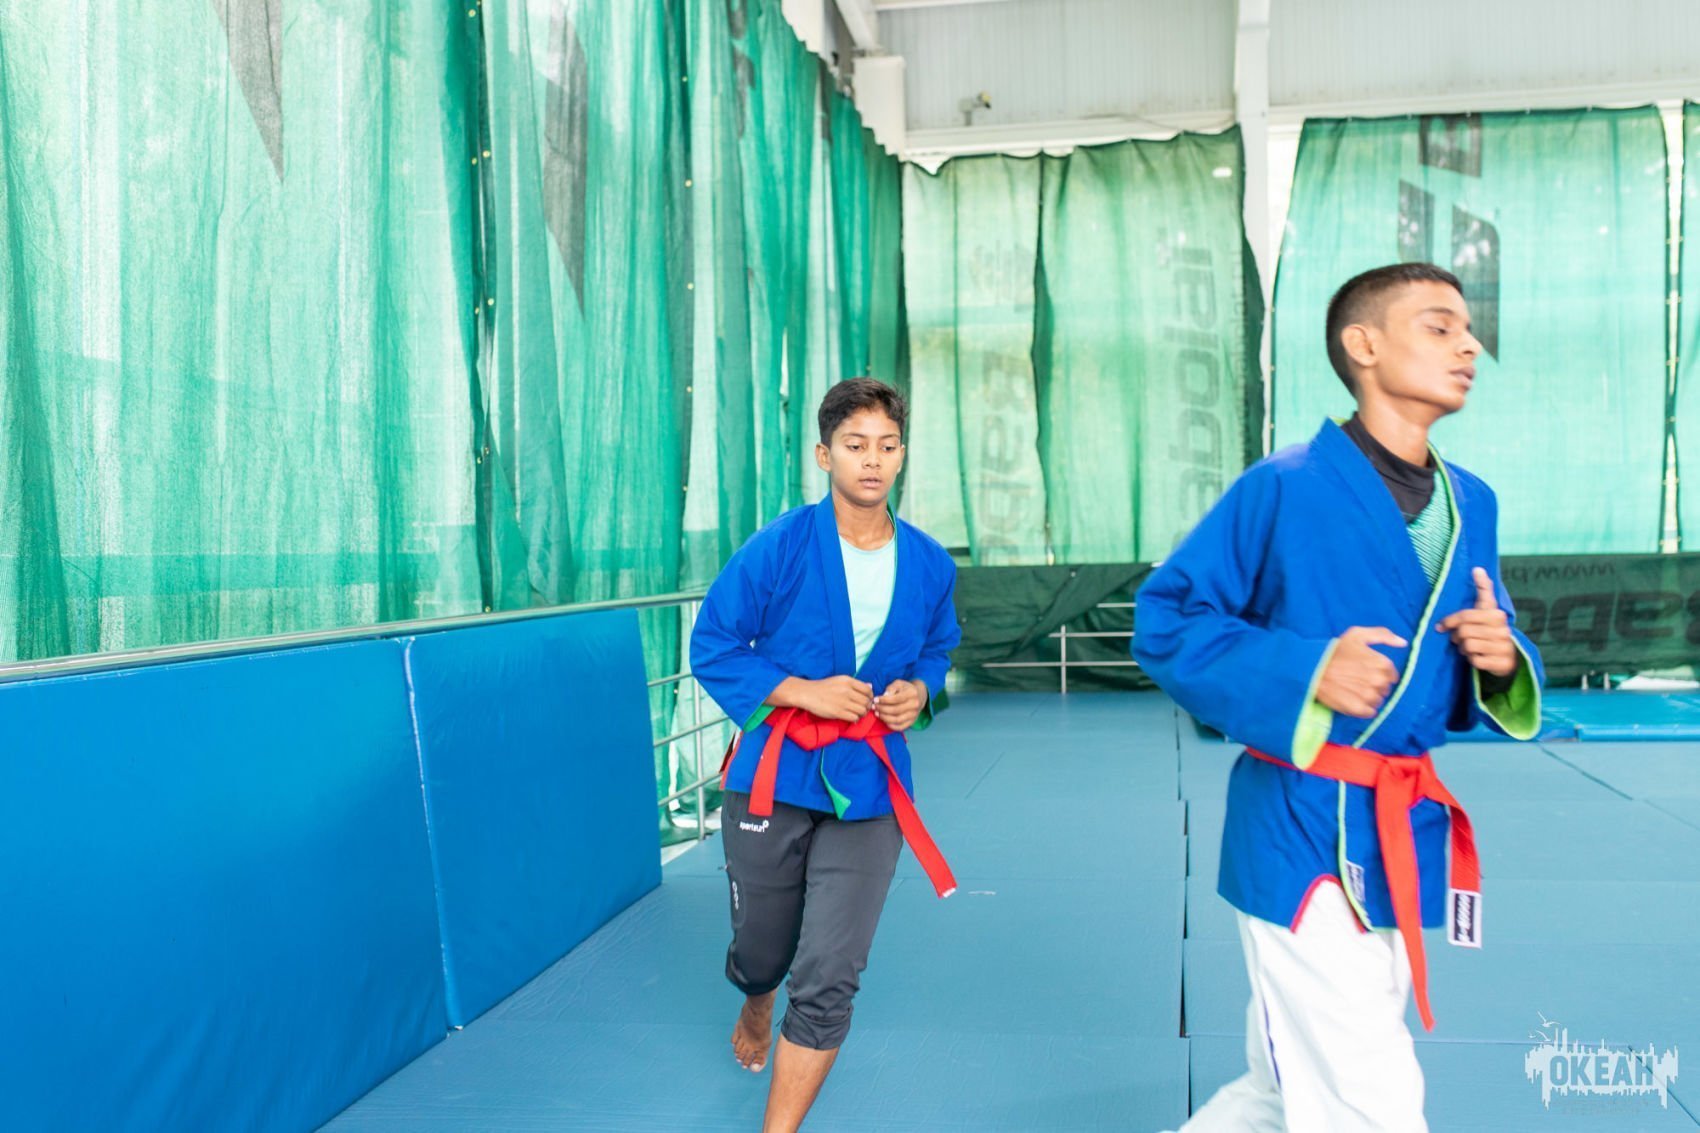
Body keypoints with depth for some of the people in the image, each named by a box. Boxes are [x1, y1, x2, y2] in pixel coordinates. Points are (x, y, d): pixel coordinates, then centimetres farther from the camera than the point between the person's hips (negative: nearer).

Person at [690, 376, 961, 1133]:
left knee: (828, 982, -4)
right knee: (761, 953, 20)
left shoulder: (929, 564, -3)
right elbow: (712, 647, -9)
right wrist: (803, 692, -19)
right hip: (774, 778, -1)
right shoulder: (780, 548, -14)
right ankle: (755, 1008, 59)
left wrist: (919, 690, -7)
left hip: (869, 787, 2)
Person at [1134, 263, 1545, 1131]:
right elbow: (1166, 620, -10)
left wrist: (1501, 662, -7)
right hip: (1301, 836, -7)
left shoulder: (1471, 504, 8)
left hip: (1405, 835, 7)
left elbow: (1471, 689, 17)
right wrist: (1302, 672, -22)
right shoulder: (1283, 490, -12)